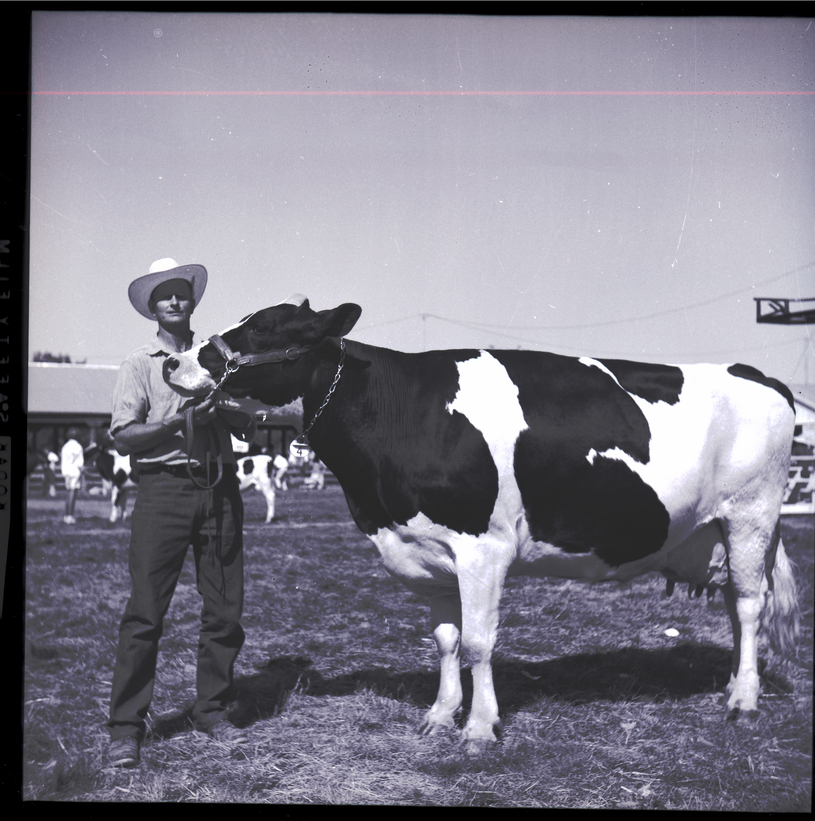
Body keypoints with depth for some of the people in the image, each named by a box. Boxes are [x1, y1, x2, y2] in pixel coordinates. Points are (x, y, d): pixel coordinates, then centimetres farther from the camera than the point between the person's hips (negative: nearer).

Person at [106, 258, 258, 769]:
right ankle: (127, 727, -2)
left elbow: (249, 430, 17)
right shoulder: (140, 363, 7)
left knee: (225, 608, 4)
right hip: (164, 487, -4)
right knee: (146, 609, -7)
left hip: (220, 489, 4)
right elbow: (124, 437, -3)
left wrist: (228, 411, -4)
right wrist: (180, 420, -15)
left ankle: (213, 711, 16)